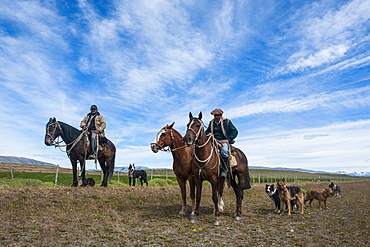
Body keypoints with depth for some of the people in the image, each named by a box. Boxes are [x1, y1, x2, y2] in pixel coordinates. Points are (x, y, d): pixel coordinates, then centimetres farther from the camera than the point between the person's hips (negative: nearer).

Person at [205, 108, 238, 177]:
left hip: (224, 141, -4)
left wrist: (228, 139, -12)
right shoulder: (211, 123, 16)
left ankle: (224, 170, -30)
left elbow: (235, 131, 1)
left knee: (224, 151, -37)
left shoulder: (227, 122, 5)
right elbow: (207, 132, 27)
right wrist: (209, 134, 1)